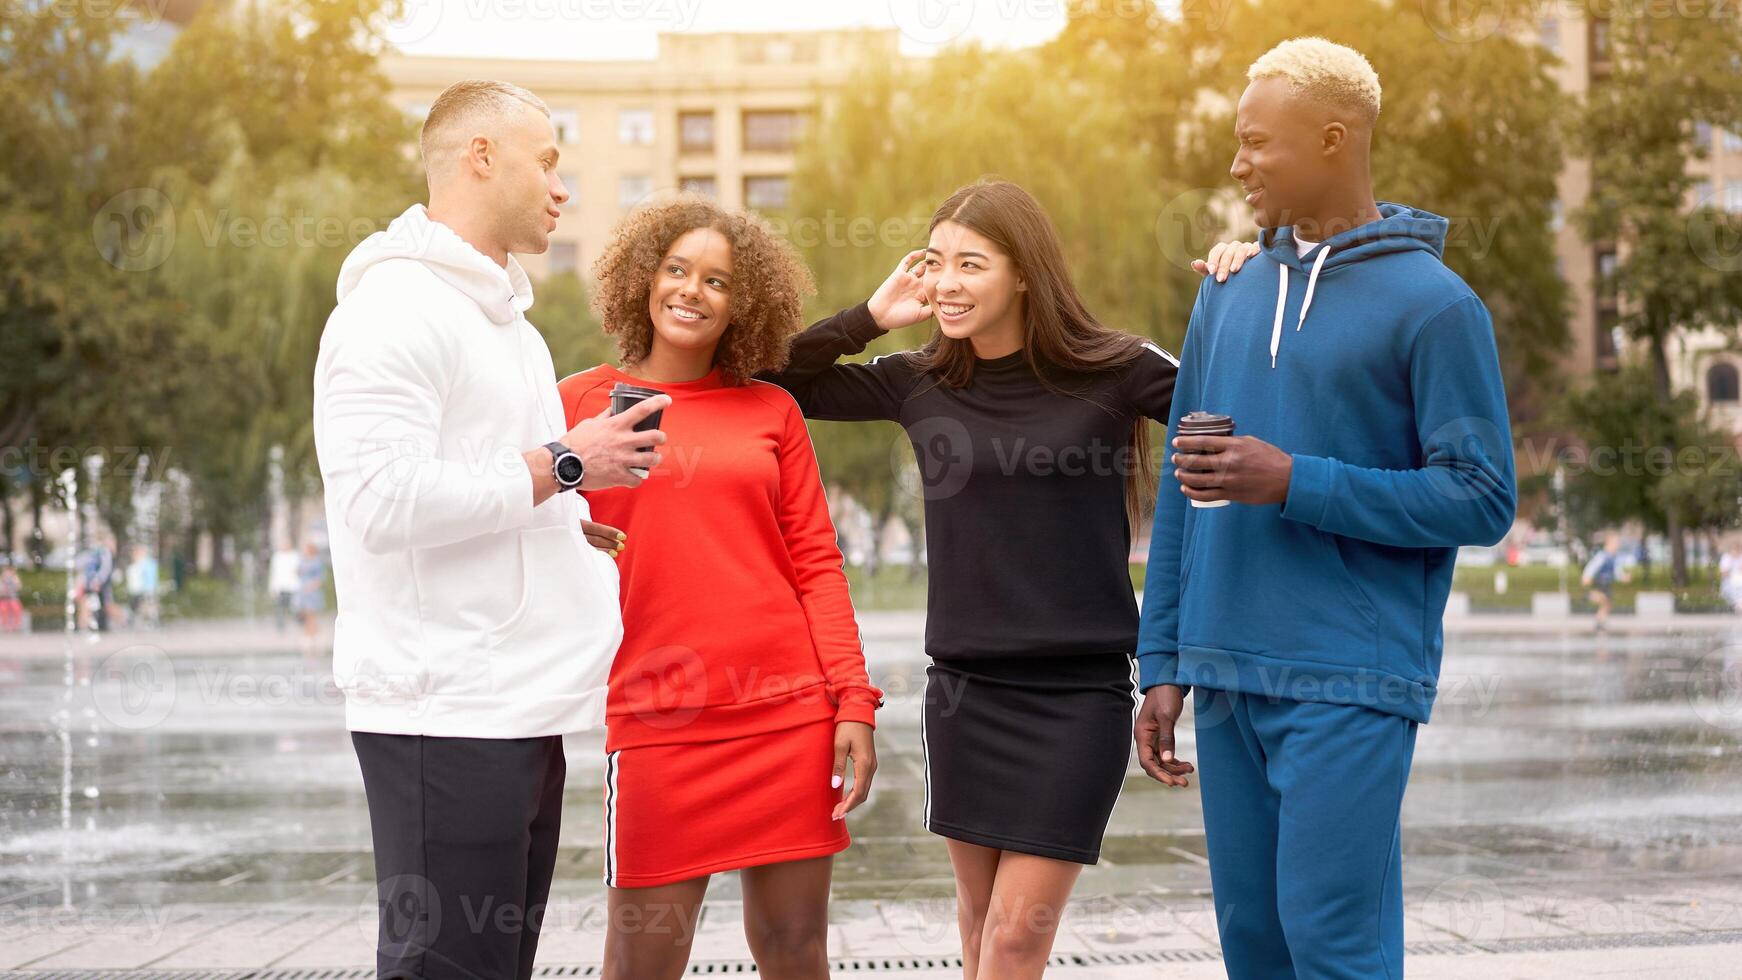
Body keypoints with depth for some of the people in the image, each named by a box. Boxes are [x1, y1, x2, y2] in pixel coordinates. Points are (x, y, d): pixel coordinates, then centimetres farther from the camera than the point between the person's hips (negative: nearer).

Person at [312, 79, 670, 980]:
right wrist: (562, 466, -15)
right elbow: (383, 500, -21)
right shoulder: (396, 306, -10)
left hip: (522, 710, 10)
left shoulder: (503, 317, 22)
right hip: (444, 714, -10)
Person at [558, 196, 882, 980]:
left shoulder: (771, 412, 10)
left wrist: (853, 704, 0)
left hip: (789, 710, 2)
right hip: (656, 722, -2)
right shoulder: (583, 402, 6)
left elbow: (816, 566, 8)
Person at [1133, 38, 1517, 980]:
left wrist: (1295, 483, -16)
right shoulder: (1228, 293, 13)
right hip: (1228, 679, 6)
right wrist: (1164, 665, 10)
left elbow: (1481, 500, -8)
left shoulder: (1432, 304, -5)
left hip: (1353, 681, -6)